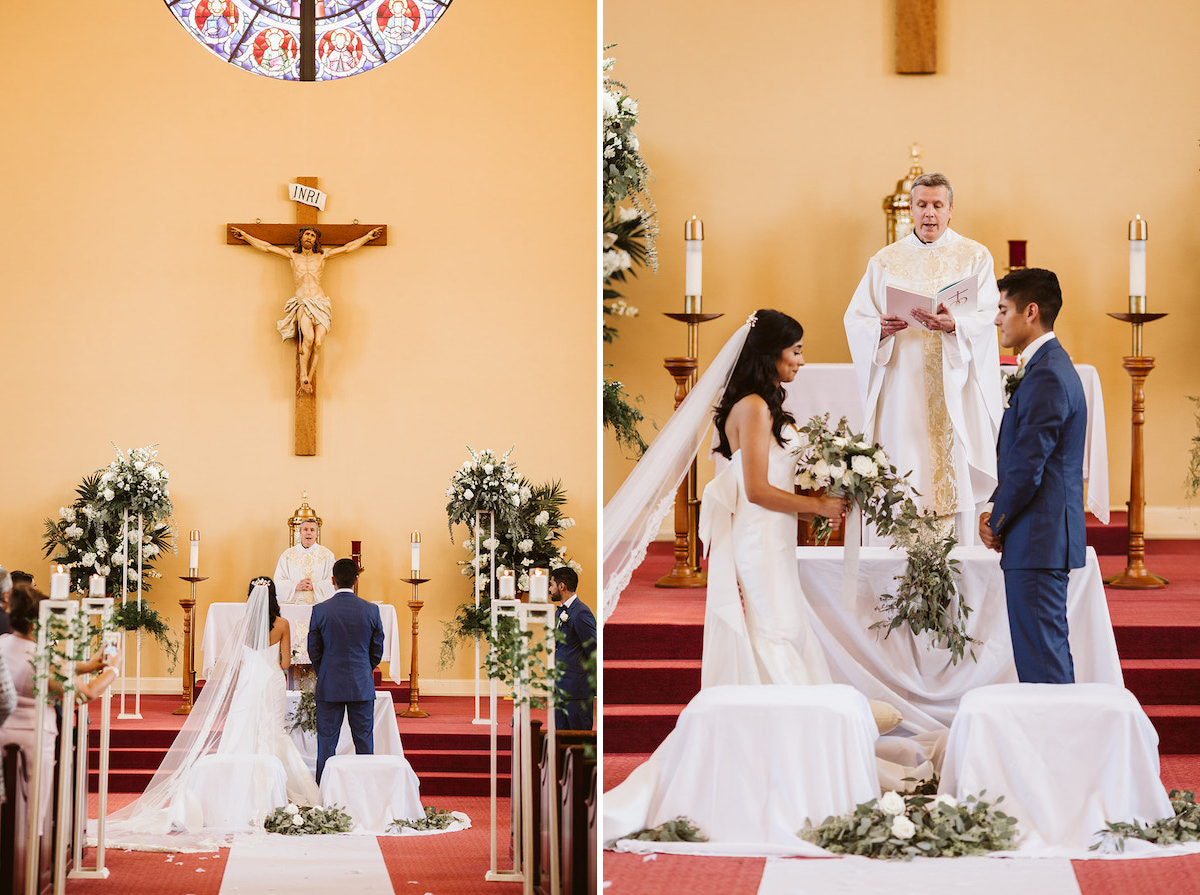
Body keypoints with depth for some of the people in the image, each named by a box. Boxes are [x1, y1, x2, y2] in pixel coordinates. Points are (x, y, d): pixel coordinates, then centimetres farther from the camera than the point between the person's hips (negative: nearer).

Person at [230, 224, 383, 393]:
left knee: (318, 342, -19)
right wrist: (245, 236, 24)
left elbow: (347, 248, 26)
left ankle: (308, 381, -12)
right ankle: (303, 375, -17)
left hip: (320, 303, 1)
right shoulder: (293, 256, 18)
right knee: (308, 336, -29)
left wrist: (368, 236, 28)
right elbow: (267, 247, 23)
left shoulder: (322, 256, 18)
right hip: (301, 303, -1)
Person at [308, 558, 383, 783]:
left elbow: (313, 650, 1)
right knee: (364, 740, 7)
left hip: (329, 687, -1)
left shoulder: (320, 610, -7)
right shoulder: (371, 610, -4)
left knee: (327, 741, 5)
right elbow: (377, 649, 4)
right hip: (362, 686, 1)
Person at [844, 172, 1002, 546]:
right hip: (901, 388, 1)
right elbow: (855, 319, 5)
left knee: (956, 479, -4)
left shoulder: (974, 257, 7)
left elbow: (986, 317, -5)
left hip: (954, 388, -1)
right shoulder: (886, 261, 12)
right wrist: (881, 329, -17)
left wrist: (953, 324, -26)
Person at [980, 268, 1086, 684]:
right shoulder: (1049, 367, 17)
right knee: (1044, 650, 14)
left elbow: (1028, 466, -19)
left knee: (1042, 657, -8)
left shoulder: (1046, 376, -17)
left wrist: (996, 523, -6)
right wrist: (996, 510, 7)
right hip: (1043, 539, 11)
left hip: (1038, 540, -11)